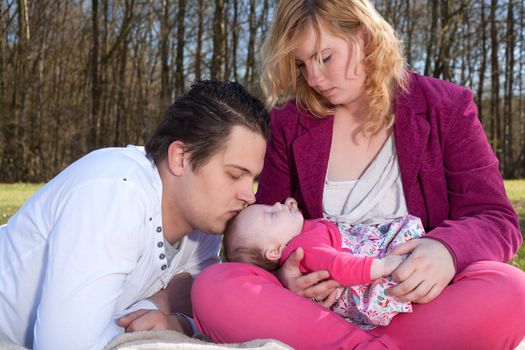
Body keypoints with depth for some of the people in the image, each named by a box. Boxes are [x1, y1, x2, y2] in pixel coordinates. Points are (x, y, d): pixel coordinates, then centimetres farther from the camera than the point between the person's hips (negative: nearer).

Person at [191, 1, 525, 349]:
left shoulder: (445, 108, 2)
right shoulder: (289, 122, 5)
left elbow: (496, 220, -2)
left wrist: (447, 248, -26)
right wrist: (281, 268, -18)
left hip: (416, 306, 0)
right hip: (322, 307, 1)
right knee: (214, 288, -26)